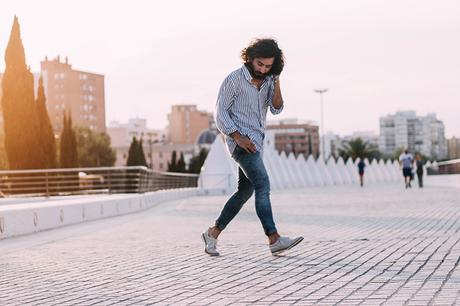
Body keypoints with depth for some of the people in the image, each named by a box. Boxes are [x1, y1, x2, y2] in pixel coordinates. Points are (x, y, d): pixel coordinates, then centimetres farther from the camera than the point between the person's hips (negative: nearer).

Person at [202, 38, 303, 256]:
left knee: (245, 191, 10)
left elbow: (276, 109, -2)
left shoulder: (268, 80, 8)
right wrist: (238, 137, -21)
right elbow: (221, 112, -11)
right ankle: (274, 240, -26)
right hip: (241, 139, -8)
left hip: (255, 142, 8)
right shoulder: (234, 79, -10)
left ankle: (213, 234, 21)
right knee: (262, 184, -20)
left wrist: (276, 83, -15)